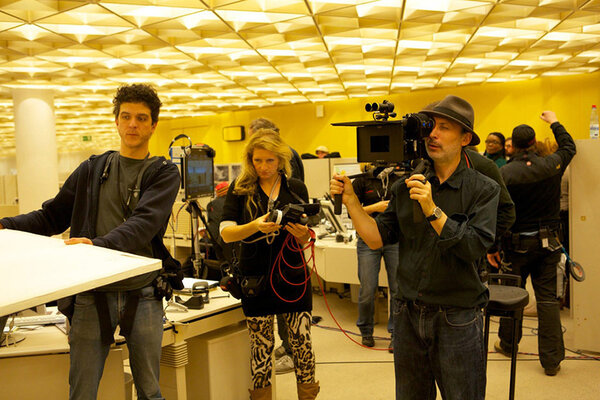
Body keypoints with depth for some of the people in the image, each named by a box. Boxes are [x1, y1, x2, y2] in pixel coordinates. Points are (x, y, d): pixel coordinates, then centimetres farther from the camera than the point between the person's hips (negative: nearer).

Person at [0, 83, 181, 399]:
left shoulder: (164, 173, 1)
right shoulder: (92, 169, 10)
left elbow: (144, 223, -16)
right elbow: (51, 216, 13)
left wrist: (98, 244, -32)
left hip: (142, 294, -1)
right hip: (92, 294, 2)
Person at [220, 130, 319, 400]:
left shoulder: (296, 188, 5)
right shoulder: (240, 189, 1)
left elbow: (303, 241, 8)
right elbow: (226, 233, -8)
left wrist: (302, 234, -16)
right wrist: (255, 226, -26)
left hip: (292, 275, 1)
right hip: (256, 279, -1)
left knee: (302, 341, 3)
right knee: (261, 347, 6)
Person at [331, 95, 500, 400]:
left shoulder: (483, 189, -7)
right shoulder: (406, 186, 3)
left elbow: (474, 248, -20)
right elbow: (378, 238, 0)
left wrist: (433, 210, -28)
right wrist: (350, 200, -8)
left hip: (457, 320, -3)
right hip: (408, 316, 4)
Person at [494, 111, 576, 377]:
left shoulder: (505, 173, -15)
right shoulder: (552, 165, -5)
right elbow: (569, 147, 18)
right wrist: (554, 123, 33)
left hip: (518, 243, -2)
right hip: (548, 242, 2)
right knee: (548, 297, 6)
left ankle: (507, 344, 29)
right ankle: (551, 359, 7)